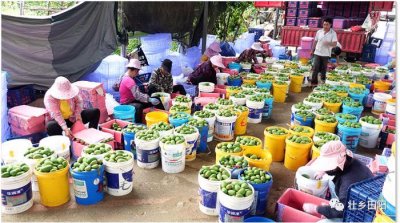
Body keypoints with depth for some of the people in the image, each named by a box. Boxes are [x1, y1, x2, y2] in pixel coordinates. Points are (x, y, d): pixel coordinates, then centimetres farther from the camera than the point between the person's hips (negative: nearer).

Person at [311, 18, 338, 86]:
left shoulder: (333, 33, -6)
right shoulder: (319, 31, 2)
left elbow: (335, 44, -12)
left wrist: (328, 43, -31)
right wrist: (312, 50, 12)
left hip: (326, 54, -1)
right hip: (317, 53, 1)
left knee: (323, 69, 10)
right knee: (315, 68, -4)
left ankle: (323, 81, 25)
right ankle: (314, 82, 3)